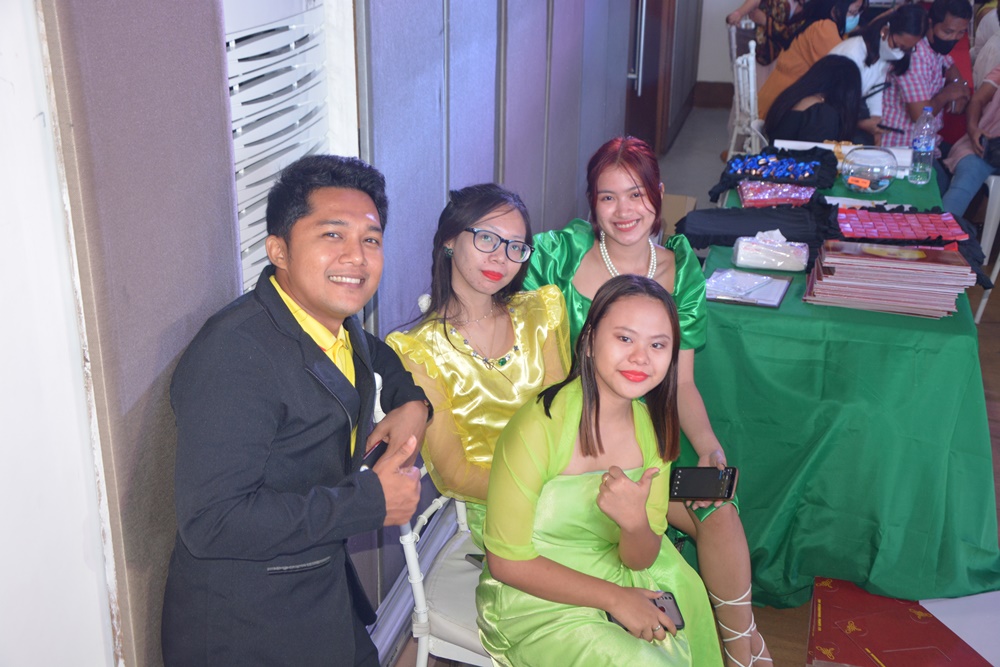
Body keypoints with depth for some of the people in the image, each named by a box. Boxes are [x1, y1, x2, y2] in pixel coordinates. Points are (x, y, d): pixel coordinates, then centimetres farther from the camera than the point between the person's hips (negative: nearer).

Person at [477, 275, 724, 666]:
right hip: (539, 599, -6)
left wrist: (635, 523, -25)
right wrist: (614, 597, -15)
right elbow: (507, 561, -15)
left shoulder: (654, 427, -2)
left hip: (619, 580, 6)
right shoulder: (540, 426, -22)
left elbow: (640, 560, -1)